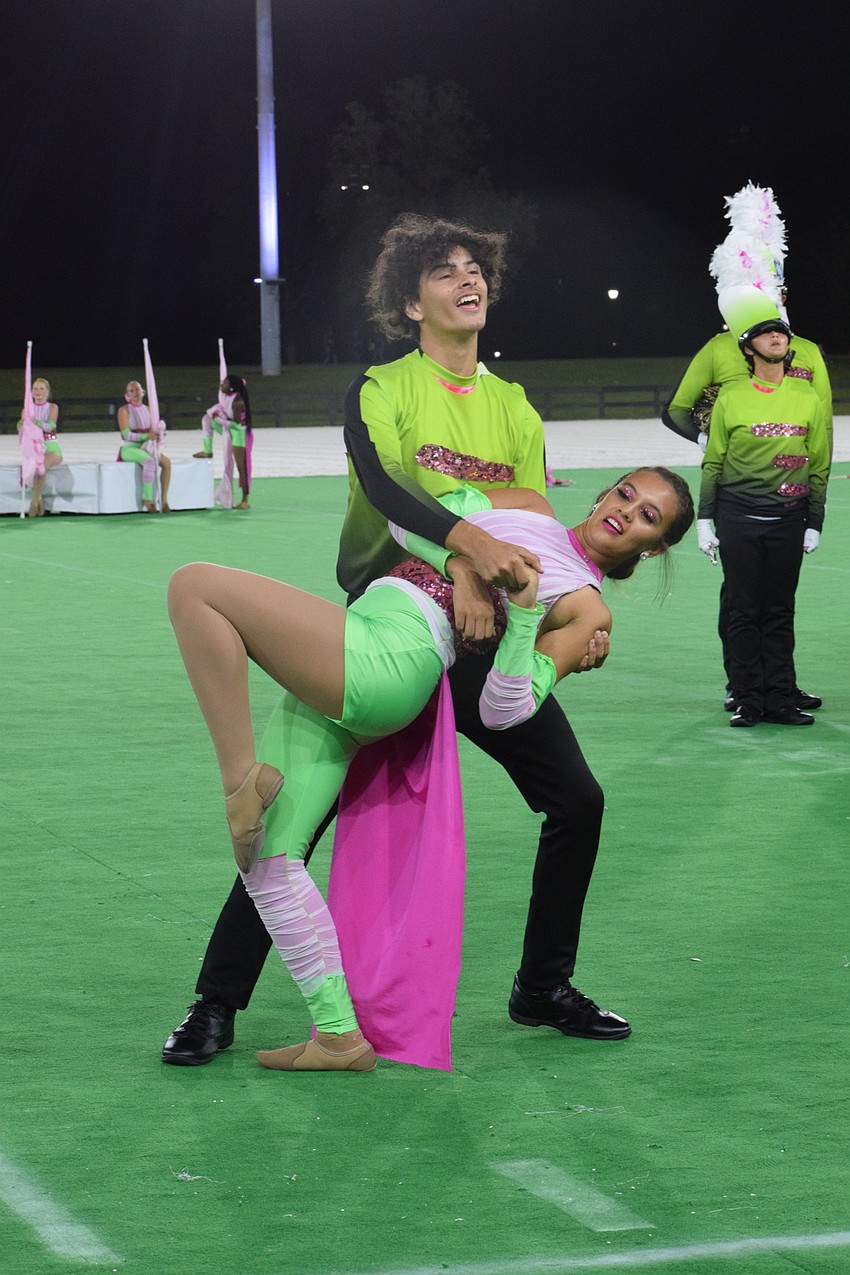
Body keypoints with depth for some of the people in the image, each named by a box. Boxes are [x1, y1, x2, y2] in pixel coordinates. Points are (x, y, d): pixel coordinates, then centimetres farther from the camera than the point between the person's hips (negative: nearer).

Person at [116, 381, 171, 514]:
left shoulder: (146, 409, 13)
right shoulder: (124, 410, -5)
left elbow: (151, 431, 15)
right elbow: (126, 435, -14)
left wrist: (156, 435, -10)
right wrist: (146, 436, -25)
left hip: (145, 447, 6)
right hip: (129, 448, -6)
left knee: (166, 462, -22)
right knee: (149, 461, -36)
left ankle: (164, 499, -21)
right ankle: (148, 499, -32)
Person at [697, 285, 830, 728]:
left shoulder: (807, 398, 6)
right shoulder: (731, 397, 2)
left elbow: (819, 466, 9)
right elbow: (713, 463, 6)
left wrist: (814, 525, 6)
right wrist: (704, 521, 2)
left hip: (787, 520, 1)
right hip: (737, 517, -1)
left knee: (779, 612, 4)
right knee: (744, 610, 0)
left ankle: (781, 700, 8)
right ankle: (749, 701, 5)